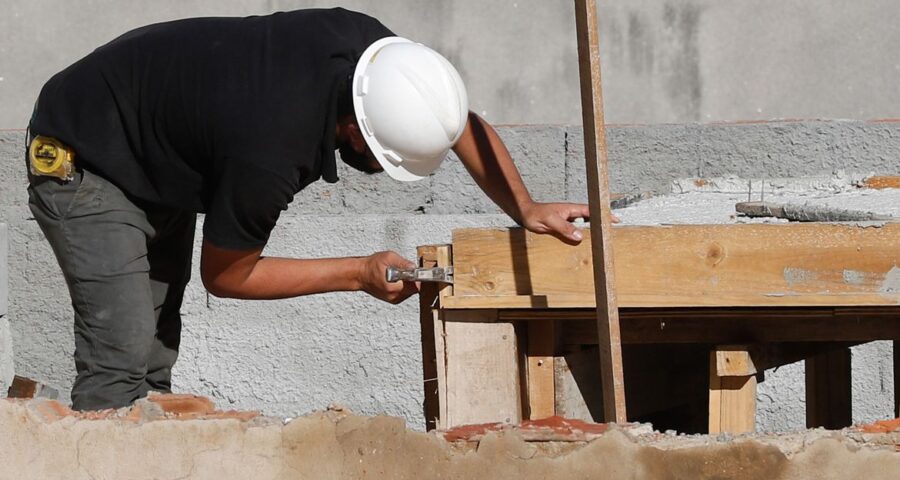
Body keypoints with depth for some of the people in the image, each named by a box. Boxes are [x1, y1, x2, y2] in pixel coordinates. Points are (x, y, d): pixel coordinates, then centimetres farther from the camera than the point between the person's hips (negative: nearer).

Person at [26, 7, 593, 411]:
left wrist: (525, 208, -10)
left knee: (156, 358, 8)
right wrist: (361, 274, -19)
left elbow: (464, 125, 0)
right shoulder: (270, 153, -40)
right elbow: (226, 274, -20)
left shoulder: (365, 44, -20)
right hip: (83, 163, -9)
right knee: (122, 360, -19)